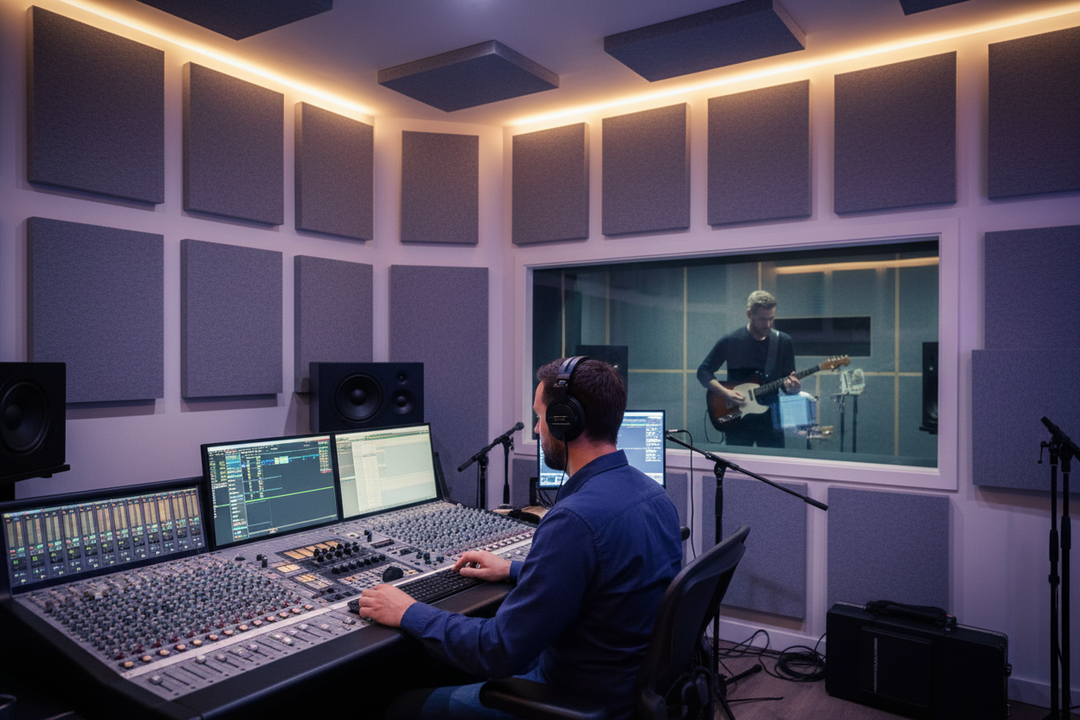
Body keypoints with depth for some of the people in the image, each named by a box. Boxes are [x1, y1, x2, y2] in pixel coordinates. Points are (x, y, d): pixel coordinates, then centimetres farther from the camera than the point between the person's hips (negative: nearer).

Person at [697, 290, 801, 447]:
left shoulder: (783, 341, 1)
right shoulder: (730, 341, -5)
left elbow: (789, 380, 6)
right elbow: (703, 372, 0)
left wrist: (791, 386, -18)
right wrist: (725, 393, -15)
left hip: (770, 419, 2)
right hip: (736, 418, -2)